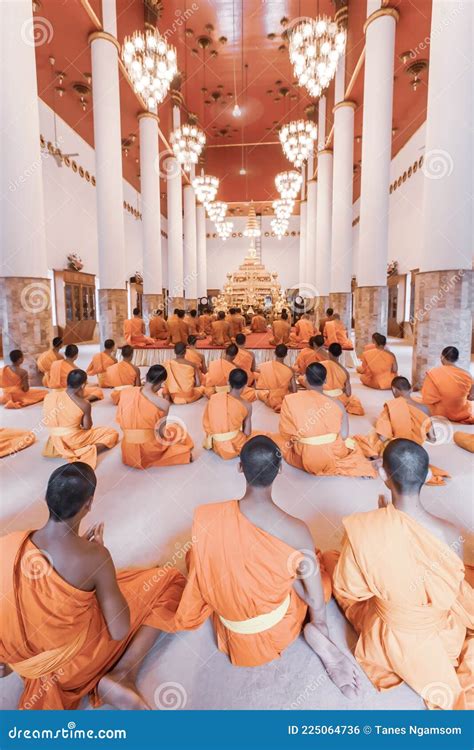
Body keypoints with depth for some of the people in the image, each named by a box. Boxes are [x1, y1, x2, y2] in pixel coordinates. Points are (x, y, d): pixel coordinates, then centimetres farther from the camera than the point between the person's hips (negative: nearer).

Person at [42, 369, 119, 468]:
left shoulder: (51, 395, -12)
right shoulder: (84, 404, -24)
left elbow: (46, 421, -1)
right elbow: (87, 427, -10)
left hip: (56, 442, 9)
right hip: (74, 441, -9)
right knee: (113, 433, 2)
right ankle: (88, 452, -15)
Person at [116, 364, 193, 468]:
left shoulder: (125, 394, -8)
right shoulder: (163, 403, -20)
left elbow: (121, 424, 2)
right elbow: (161, 432, -9)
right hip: (150, 453, -4)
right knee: (178, 430, 24)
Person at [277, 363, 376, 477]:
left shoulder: (290, 400, -13)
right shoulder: (336, 403, -11)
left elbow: (285, 433, -5)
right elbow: (344, 436, -9)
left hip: (302, 457, -3)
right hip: (332, 456, 3)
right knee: (349, 442, 35)